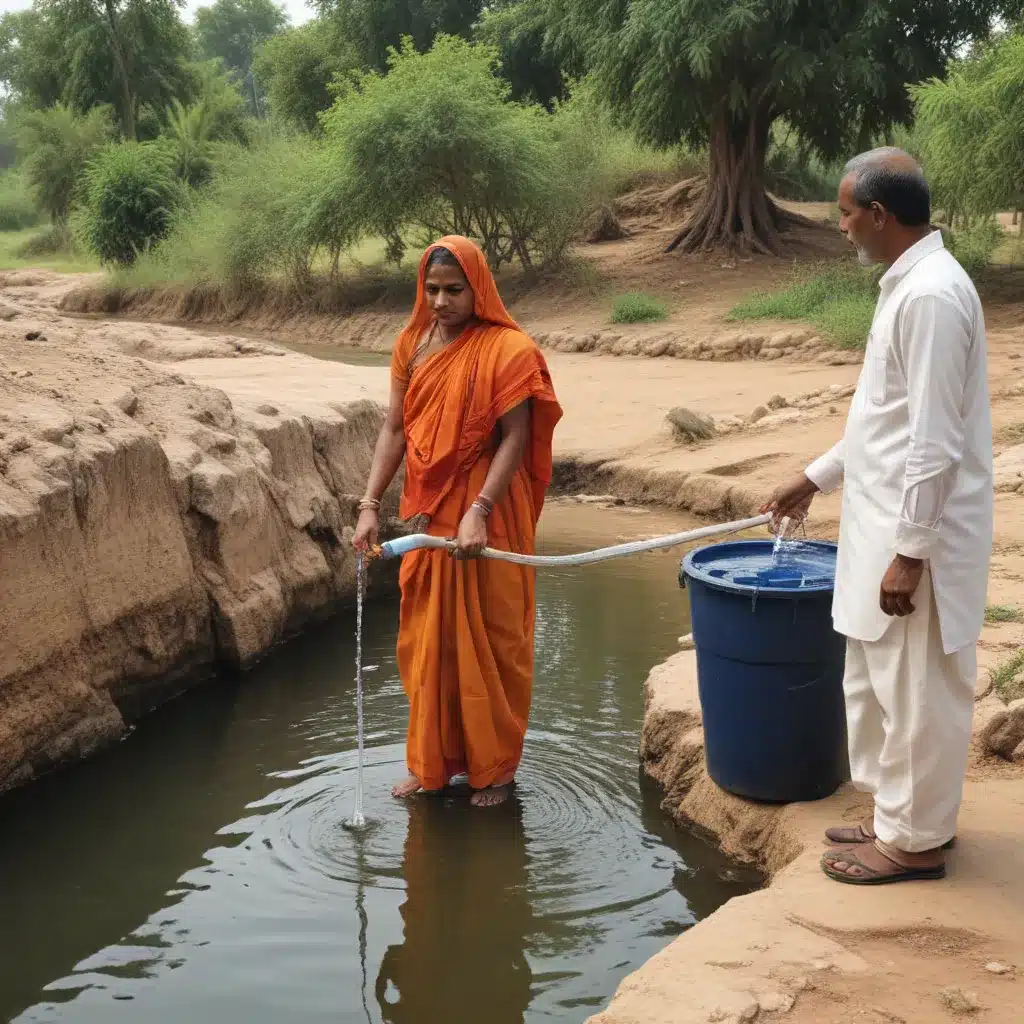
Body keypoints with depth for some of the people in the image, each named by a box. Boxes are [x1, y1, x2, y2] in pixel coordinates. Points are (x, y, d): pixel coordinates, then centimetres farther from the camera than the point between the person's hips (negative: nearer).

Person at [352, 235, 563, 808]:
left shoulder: (508, 350, -11)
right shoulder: (413, 344, 6)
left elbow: (515, 439, -15)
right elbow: (395, 428, 6)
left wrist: (479, 512, -24)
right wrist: (371, 505, -2)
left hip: (487, 517, -5)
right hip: (428, 515, 5)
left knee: (490, 643, 5)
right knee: (427, 643, 12)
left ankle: (496, 768, 21)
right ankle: (434, 763, 27)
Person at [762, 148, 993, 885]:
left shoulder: (932, 295, -21)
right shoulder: (910, 284, 11)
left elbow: (936, 444, -23)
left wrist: (908, 553, -21)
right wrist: (816, 478, 25)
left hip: (917, 539, -10)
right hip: (889, 529, 10)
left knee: (915, 695, 4)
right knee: (883, 688, 20)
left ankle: (915, 840, 19)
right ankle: (906, 818, 34)